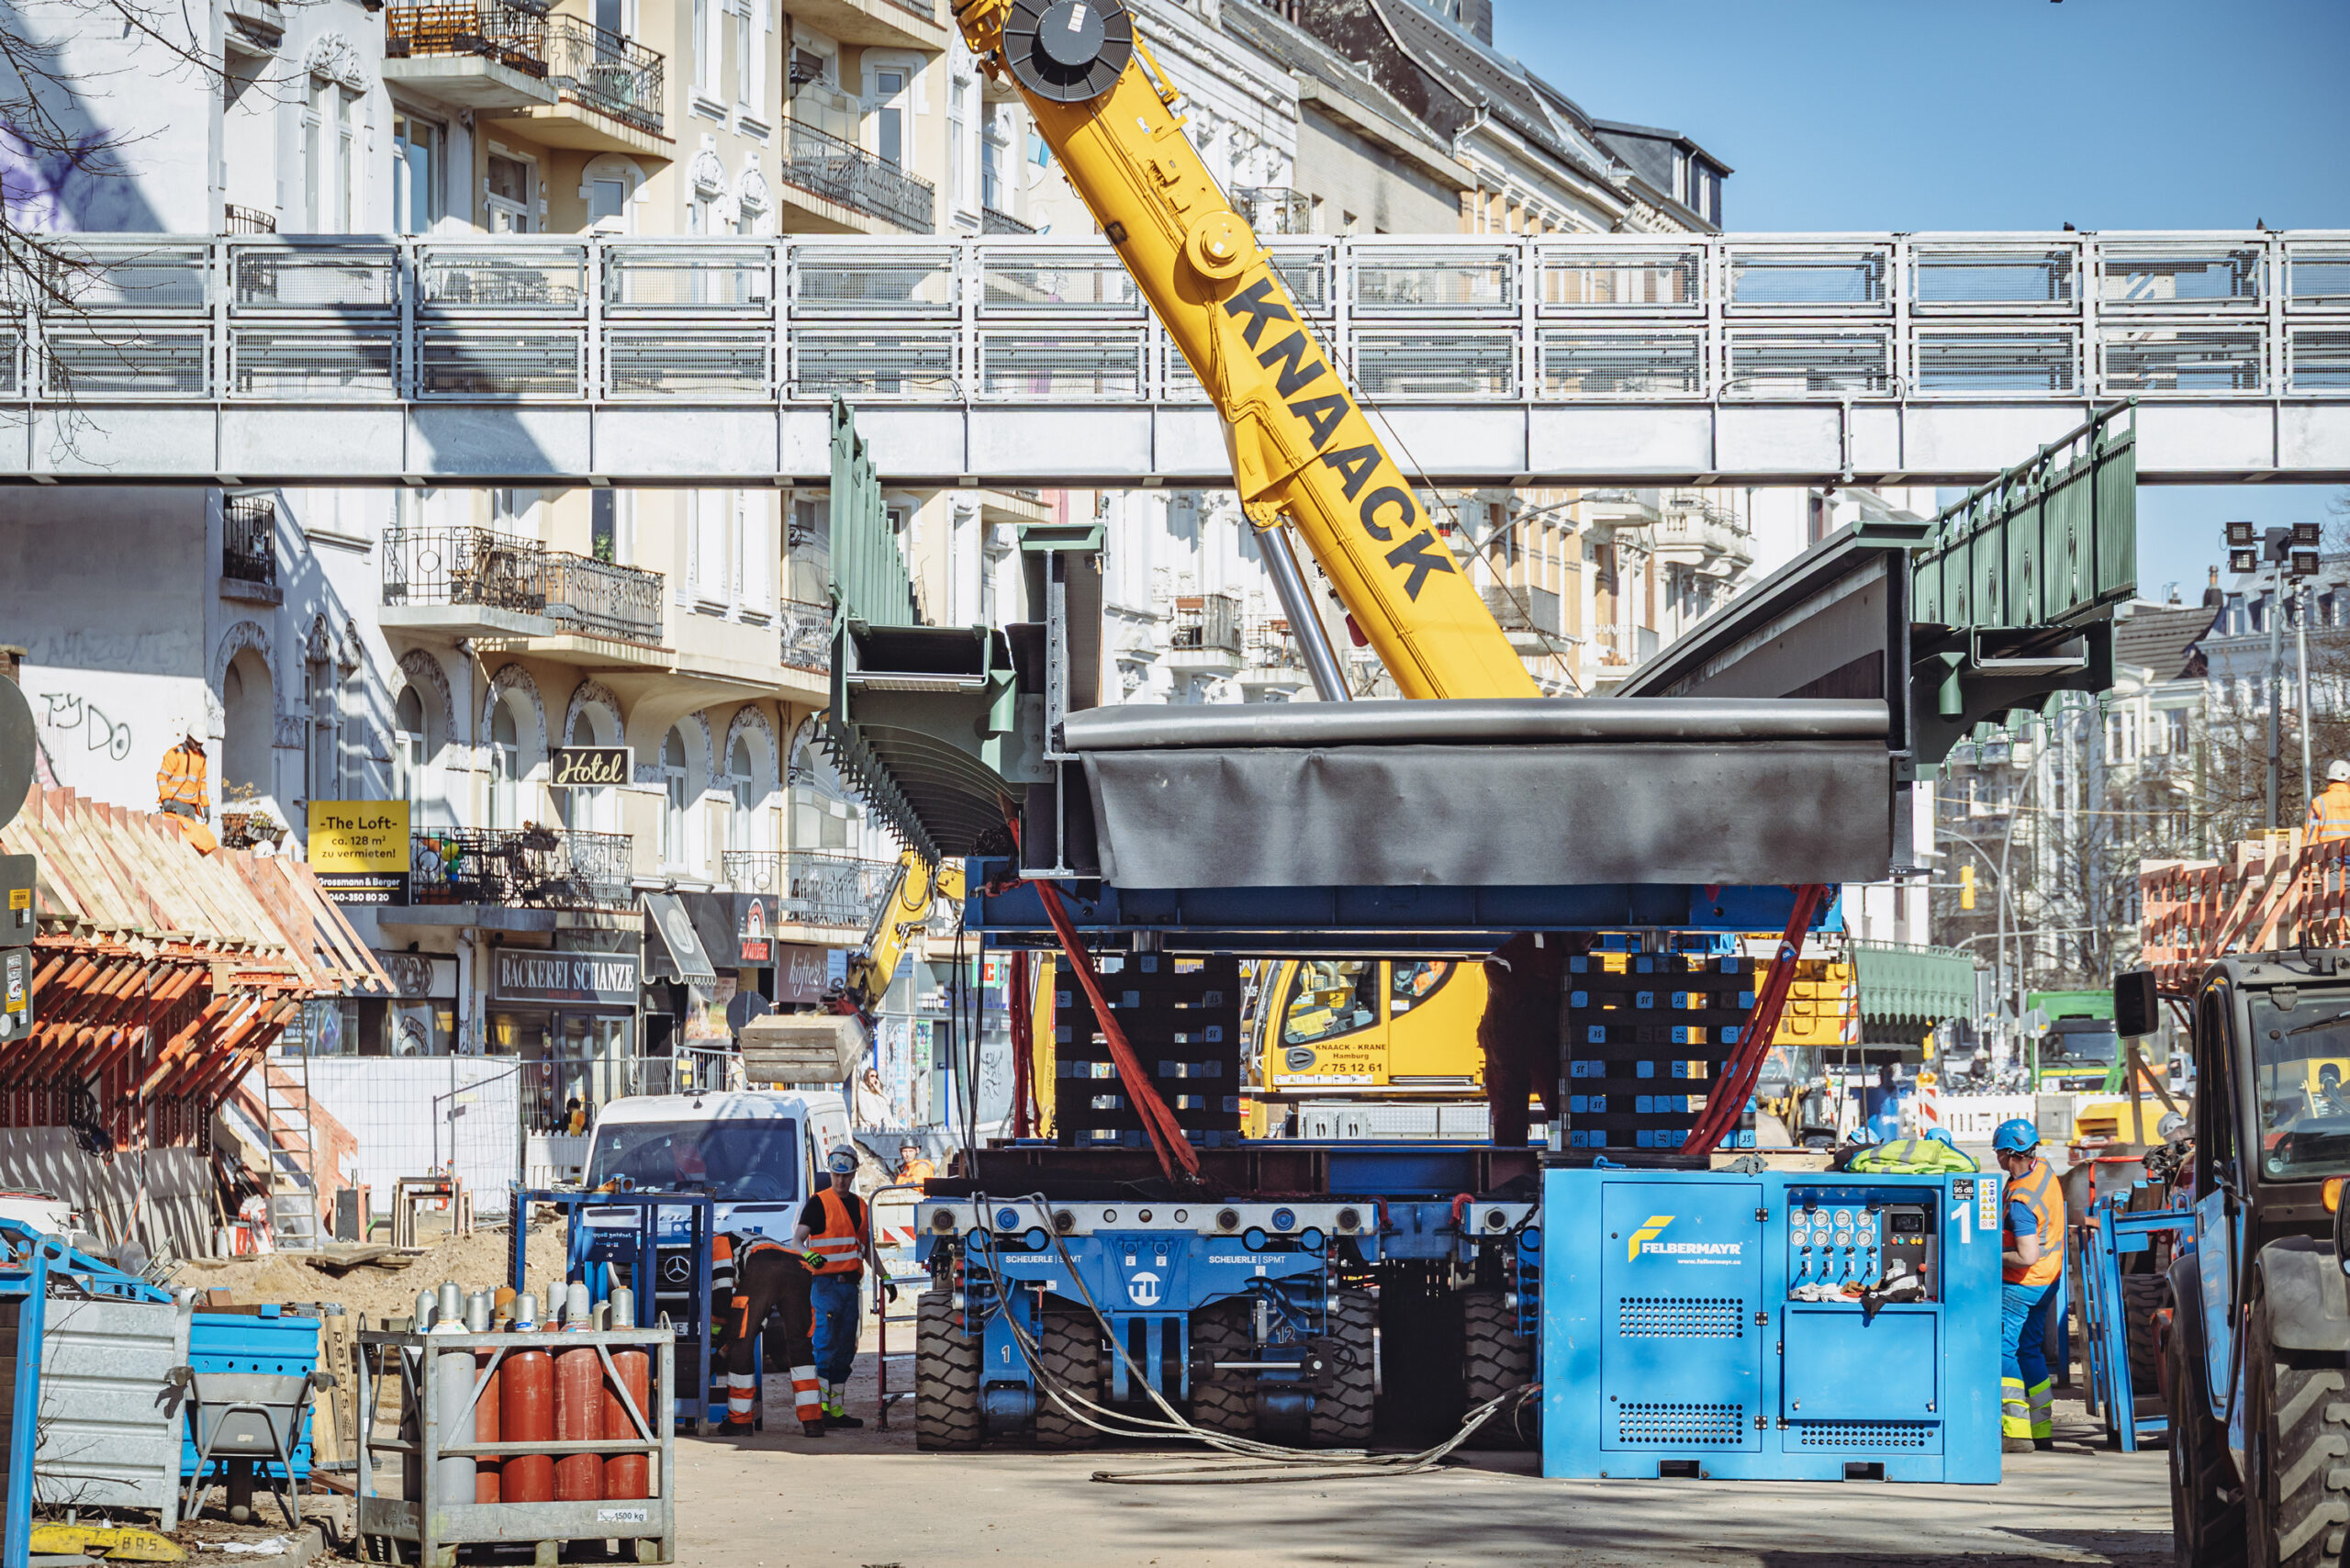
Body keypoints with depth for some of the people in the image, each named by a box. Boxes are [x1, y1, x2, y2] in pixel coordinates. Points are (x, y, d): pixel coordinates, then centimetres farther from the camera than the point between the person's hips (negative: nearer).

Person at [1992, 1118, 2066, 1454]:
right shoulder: (2044, 1169, 2)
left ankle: (2016, 1432, -9)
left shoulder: (2021, 1202, -28)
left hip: (2022, 1284, -10)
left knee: (2003, 1350, -6)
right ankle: (2042, 1430, 21)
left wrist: (1994, 1257, -15)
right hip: (2048, 1279, 10)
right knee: (2029, 1349, 17)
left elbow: (2027, 1256, -32)